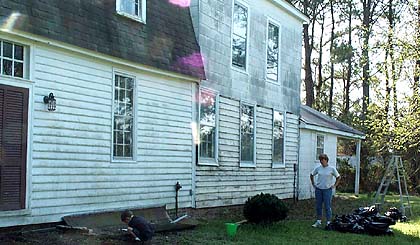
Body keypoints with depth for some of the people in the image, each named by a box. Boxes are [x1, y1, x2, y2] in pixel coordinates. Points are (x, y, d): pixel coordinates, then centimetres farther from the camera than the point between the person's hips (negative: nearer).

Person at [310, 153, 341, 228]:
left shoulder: (331, 168, -5)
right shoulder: (318, 168, 2)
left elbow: (338, 177, 5)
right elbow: (312, 175, 17)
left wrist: (334, 185, 0)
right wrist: (313, 184, 11)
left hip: (327, 190, -3)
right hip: (318, 189, 3)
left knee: (327, 207, -2)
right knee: (318, 206, 9)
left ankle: (328, 222, 5)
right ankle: (318, 222, 19)